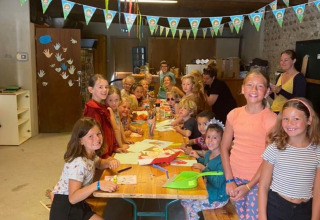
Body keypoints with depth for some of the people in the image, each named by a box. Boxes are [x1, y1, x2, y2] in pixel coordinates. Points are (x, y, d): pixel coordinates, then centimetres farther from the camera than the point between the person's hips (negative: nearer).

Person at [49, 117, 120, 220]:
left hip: (78, 203, 8)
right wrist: (97, 185, -38)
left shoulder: (91, 154, -3)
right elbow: (73, 197, -30)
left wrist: (110, 161, -1)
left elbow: (99, 163, 20)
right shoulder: (79, 163, -26)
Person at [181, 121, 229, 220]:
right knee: (184, 200, 11)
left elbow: (218, 183, -31)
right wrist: (198, 158, 11)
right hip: (208, 191, 9)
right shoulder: (208, 154, 0)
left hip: (218, 198, -8)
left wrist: (203, 169, -27)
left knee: (190, 207, -7)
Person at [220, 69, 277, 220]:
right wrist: (229, 180, -4)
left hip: (257, 182, -4)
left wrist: (248, 186, -13)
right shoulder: (234, 114, -1)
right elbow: (224, 147, 2)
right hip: (235, 178, 4)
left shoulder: (271, 118, -12)